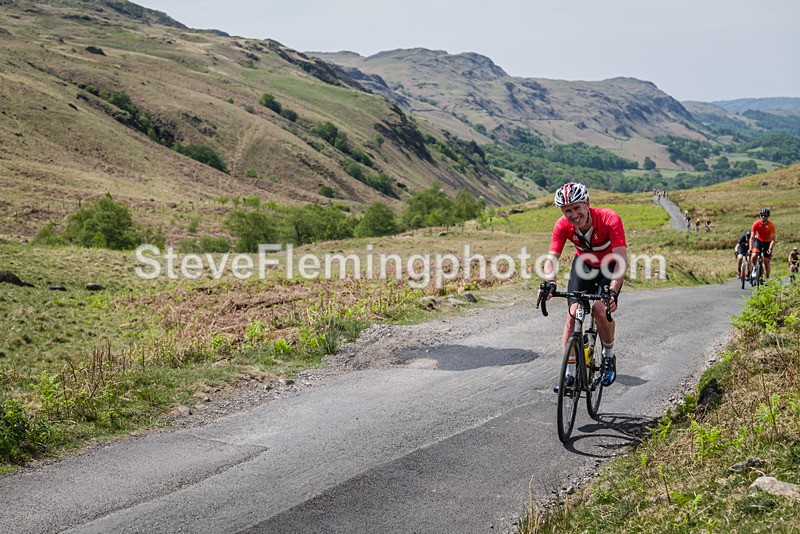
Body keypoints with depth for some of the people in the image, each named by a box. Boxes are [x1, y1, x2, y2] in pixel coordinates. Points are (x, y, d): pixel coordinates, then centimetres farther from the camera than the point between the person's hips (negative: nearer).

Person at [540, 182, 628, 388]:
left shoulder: (610, 219, -34)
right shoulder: (562, 226, -24)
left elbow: (621, 260, -39)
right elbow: (551, 258, -26)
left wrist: (613, 291, -52)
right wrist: (549, 282, -48)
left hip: (610, 266, -3)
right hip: (584, 264, 3)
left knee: (601, 310, -22)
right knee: (573, 313, -13)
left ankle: (609, 356, 6)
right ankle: (570, 371, -2)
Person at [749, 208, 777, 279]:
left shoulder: (771, 225, -23)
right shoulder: (756, 224, -20)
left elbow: (773, 239, -23)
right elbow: (752, 237, -20)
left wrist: (770, 249, -37)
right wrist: (750, 249, -28)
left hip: (767, 242, -1)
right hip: (759, 240, 1)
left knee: (766, 262, -4)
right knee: (753, 256, -25)